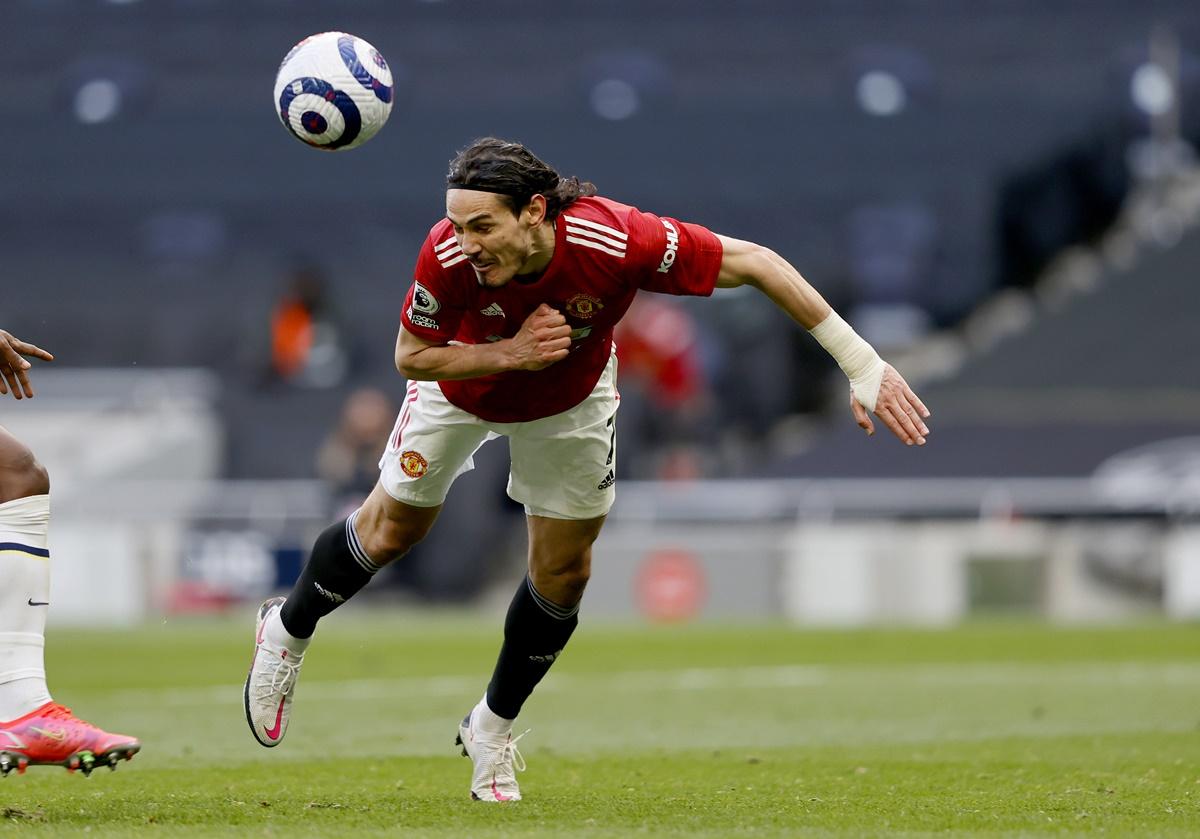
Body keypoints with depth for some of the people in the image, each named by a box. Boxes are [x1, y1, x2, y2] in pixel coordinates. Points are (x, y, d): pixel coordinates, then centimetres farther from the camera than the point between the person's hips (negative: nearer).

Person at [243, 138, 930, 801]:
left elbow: (756, 263, -33)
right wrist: (509, 353, -41)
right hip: (463, 381, -1)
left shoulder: (619, 240, -44)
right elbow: (411, 357, -23)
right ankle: (288, 630, 41)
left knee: (564, 571, 6)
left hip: (570, 404, 1)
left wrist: (862, 364, -31)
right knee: (393, 528, 12)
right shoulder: (449, 255, -40)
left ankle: (493, 727, 29)